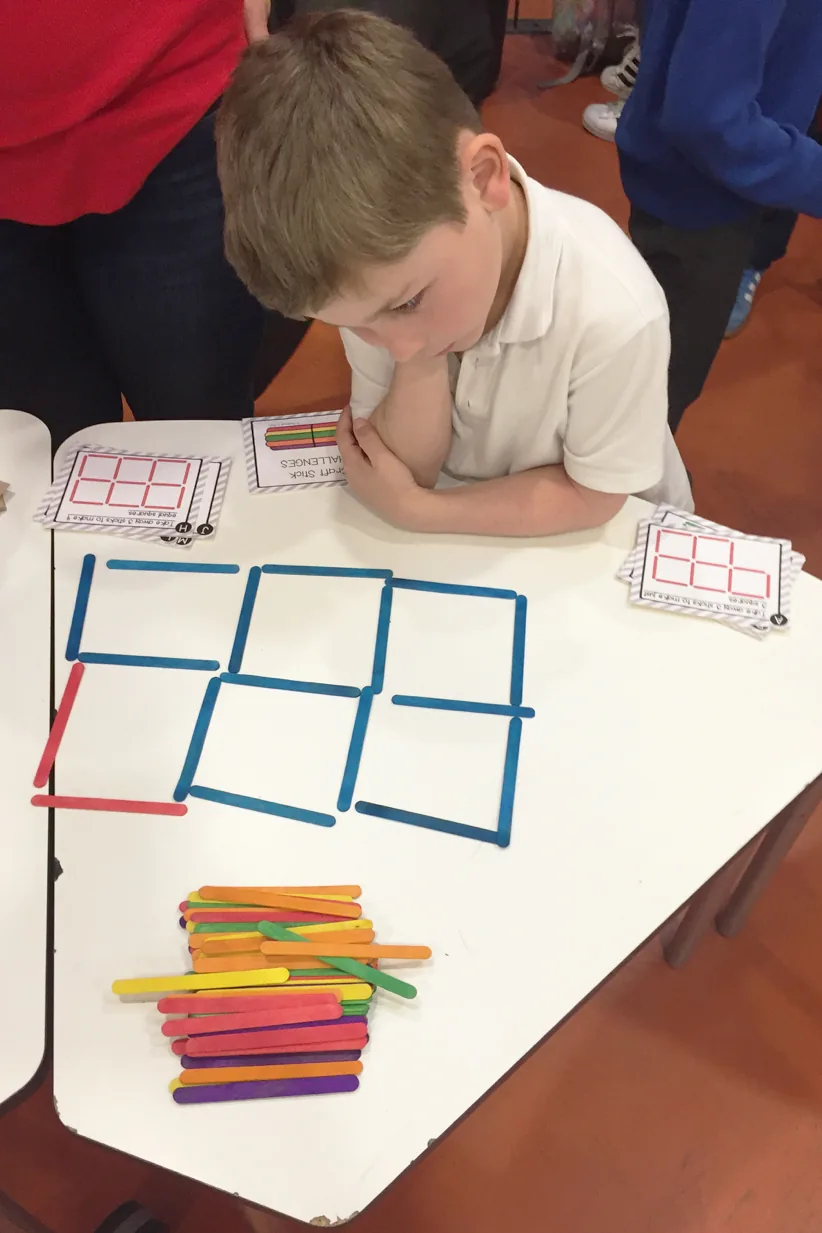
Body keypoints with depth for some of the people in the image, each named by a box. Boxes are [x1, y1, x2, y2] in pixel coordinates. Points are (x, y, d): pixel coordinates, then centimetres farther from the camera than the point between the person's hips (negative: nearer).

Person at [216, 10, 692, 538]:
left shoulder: (612, 311, -29)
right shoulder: (378, 264, -18)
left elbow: (591, 496, -17)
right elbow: (408, 467, -12)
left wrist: (414, 511, -20)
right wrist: (420, 365, -29)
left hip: (595, 539, -3)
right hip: (465, 523, 3)